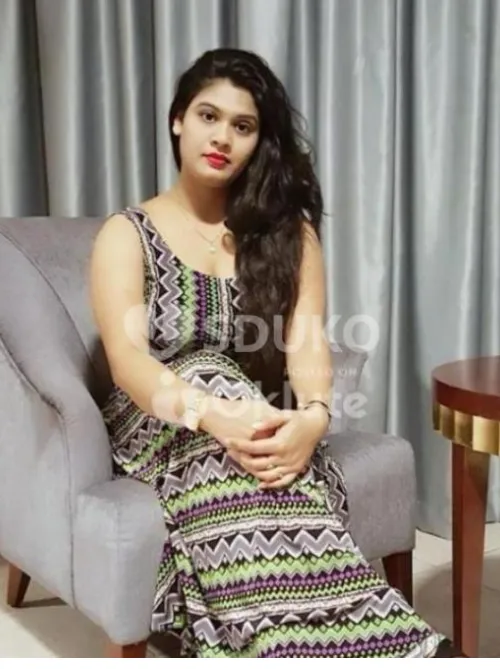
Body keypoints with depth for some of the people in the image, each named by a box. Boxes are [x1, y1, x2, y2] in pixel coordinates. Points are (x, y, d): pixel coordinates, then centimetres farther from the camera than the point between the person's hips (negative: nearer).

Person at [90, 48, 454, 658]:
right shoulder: (127, 234, 1)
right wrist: (217, 414, -34)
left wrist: (312, 417, -29)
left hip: (262, 424, 2)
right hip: (161, 433, -1)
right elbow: (127, 358, -14)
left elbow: (308, 343, -5)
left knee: (242, 470, -37)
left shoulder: (288, 230, 9)